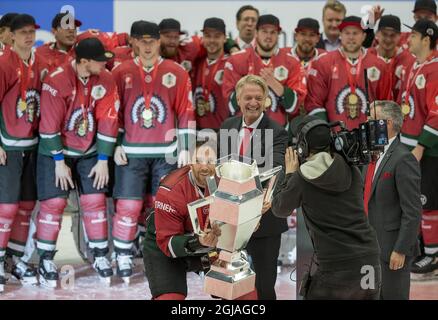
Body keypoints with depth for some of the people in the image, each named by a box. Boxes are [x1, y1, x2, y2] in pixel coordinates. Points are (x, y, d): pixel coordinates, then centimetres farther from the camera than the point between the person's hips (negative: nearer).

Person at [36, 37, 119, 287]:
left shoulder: (106, 81, -9)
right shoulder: (57, 81, -22)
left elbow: (108, 121, -5)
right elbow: (50, 124, -18)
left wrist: (103, 160, -5)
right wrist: (59, 162, -14)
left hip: (89, 152, 4)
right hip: (56, 150, -4)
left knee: (95, 200, 0)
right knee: (53, 202, -6)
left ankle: (101, 256, 12)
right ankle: (46, 261, 4)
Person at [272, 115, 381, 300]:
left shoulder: (301, 178, -5)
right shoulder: (352, 171, 7)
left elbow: (279, 210, 12)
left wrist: (290, 174, 24)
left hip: (337, 270, -4)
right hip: (370, 264, 5)